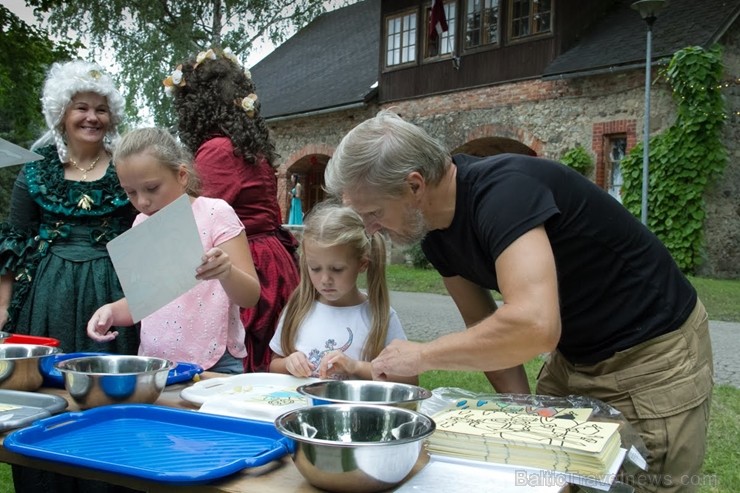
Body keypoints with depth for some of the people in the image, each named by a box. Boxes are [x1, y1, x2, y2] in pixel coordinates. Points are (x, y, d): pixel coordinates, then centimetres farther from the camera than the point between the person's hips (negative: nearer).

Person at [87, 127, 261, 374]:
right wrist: (112, 310, -3)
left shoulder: (215, 213, -7)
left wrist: (226, 272, -31)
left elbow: (250, 297, -11)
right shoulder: (142, 224, 8)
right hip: (154, 364, 5)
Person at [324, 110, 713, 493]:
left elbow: (534, 326, -43)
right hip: (575, 356, 8)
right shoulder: (435, 230, -4)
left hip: (653, 353, -8)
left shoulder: (502, 190, -31)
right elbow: (485, 326, 3)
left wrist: (422, 356, -29)